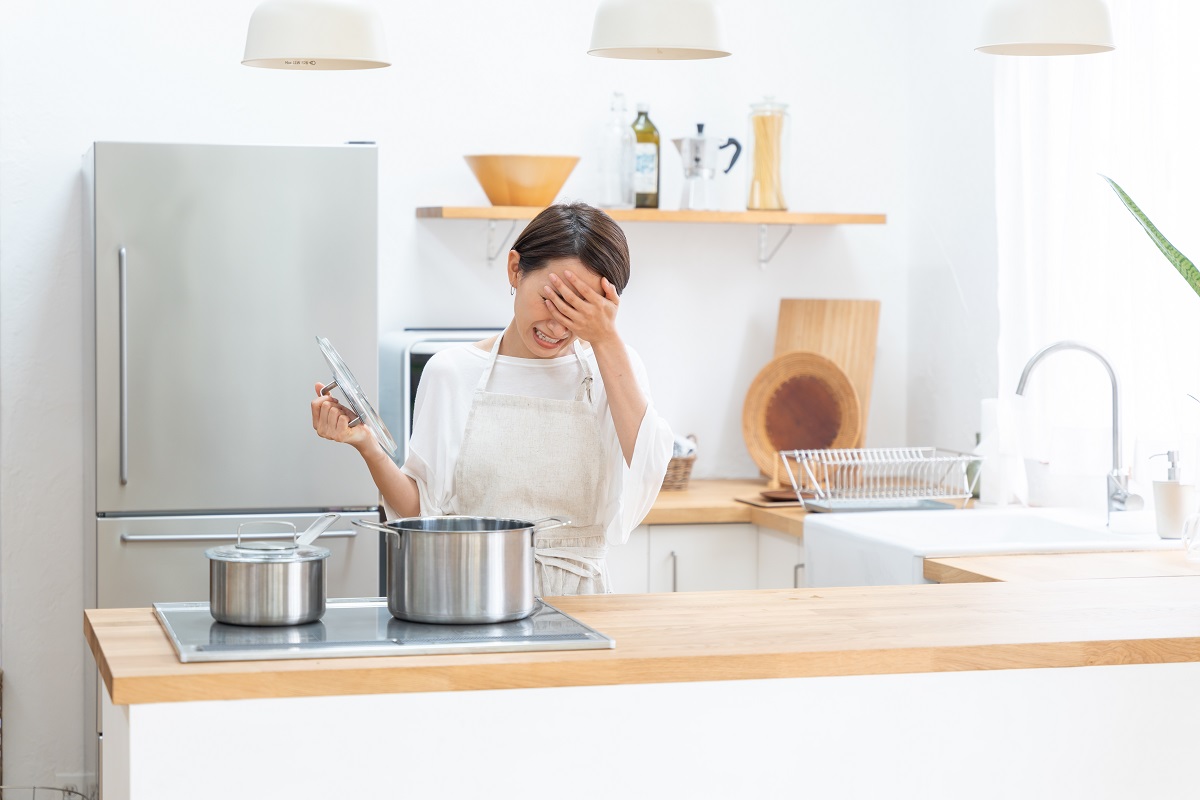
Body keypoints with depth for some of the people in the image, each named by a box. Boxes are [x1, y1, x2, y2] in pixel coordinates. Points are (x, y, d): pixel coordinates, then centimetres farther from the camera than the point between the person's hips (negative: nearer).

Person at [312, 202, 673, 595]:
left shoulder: (612, 369, 6)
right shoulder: (451, 372, 5)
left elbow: (641, 481, -13)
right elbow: (424, 511, 6)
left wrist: (606, 339, -11)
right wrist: (368, 447, -11)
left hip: (576, 605, -1)